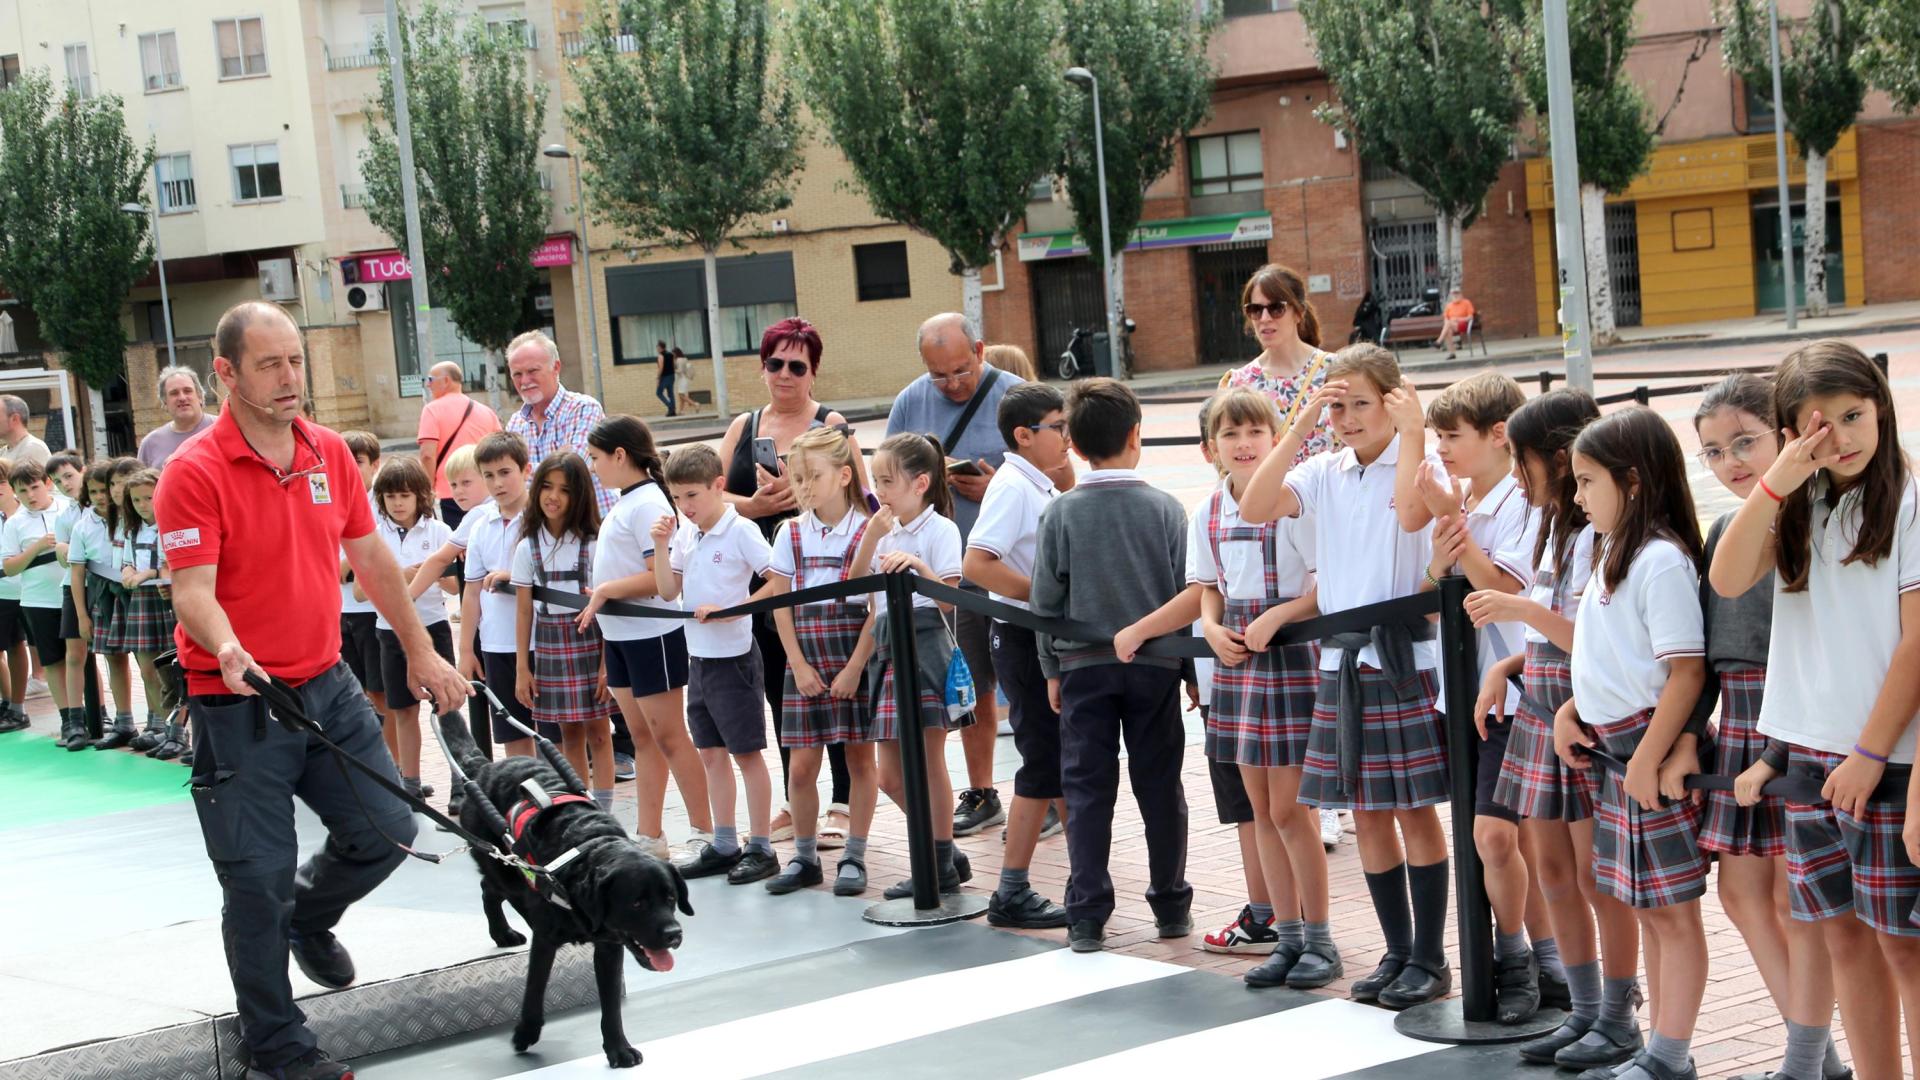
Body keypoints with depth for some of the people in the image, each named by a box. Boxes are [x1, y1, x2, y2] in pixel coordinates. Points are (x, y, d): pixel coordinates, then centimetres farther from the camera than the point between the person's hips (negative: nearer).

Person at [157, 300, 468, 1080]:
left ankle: (309, 917, 39)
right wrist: (228, 651, -41)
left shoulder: (330, 454, 5)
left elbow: (371, 560, 15)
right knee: (258, 882, 0)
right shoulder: (194, 473, -14)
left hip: (325, 686, 6)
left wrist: (422, 652, 19)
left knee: (387, 828, 8)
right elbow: (193, 590, -21)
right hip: (238, 703, -6)